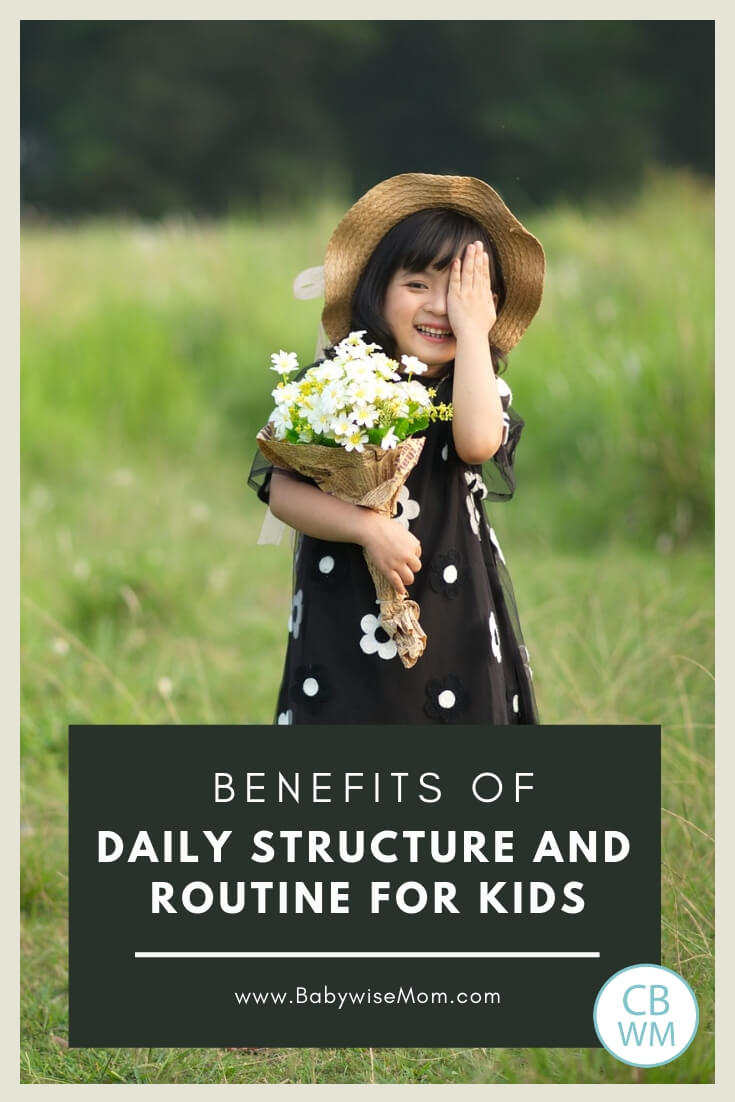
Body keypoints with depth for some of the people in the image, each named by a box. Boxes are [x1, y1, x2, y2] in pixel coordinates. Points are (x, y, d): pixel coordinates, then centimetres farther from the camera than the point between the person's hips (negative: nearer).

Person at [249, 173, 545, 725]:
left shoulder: (480, 388, 2)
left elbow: (478, 440, -22)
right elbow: (282, 489, -6)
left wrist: (471, 328, -15)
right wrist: (368, 528, -20)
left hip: (452, 626, 1)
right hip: (344, 619, -1)